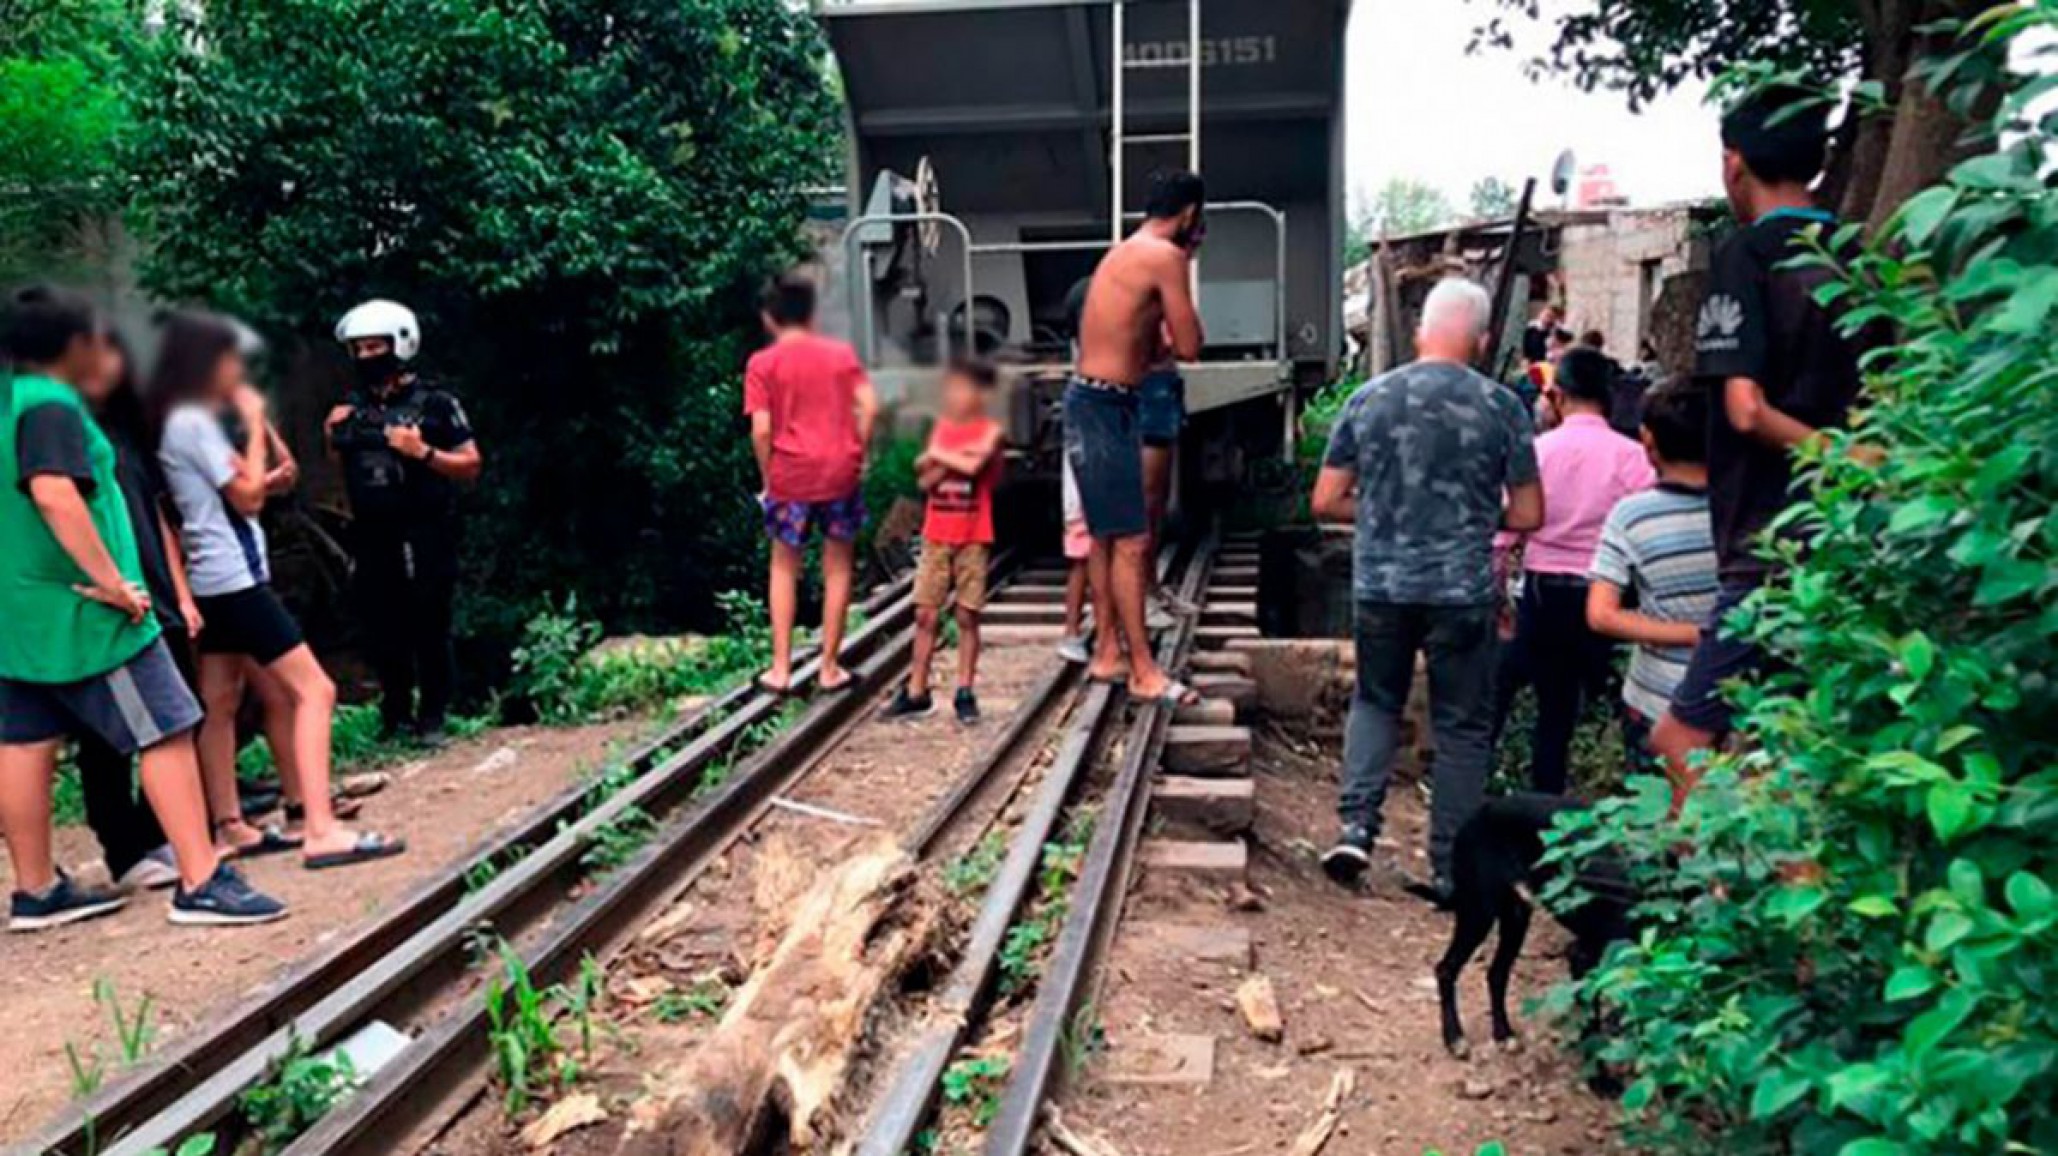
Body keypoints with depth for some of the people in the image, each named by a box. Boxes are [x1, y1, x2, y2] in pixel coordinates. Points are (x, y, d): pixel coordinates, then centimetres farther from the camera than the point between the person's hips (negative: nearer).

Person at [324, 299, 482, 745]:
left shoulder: (434, 403, -4)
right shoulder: (351, 409, 12)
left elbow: (472, 467, -5)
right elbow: (339, 473, 22)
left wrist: (424, 452, -18)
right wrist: (334, 438, 4)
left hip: (425, 538, -5)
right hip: (372, 539, 5)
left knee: (429, 630, -2)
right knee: (381, 631, 10)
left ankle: (433, 716, 10)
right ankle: (396, 716, 23)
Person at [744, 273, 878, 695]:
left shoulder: (763, 363, -2)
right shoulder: (842, 352, 6)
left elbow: (761, 429, -10)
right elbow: (870, 408, -4)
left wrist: (767, 477, 2)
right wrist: (858, 455, 6)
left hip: (790, 475, -1)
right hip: (841, 471, 1)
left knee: (784, 568, 14)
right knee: (837, 568, 12)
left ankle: (781, 668, 14)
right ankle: (830, 668, 15)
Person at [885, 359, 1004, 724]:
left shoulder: (989, 430, -3)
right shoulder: (941, 427, 9)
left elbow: (973, 465, -21)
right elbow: (926, 481, 2)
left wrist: (938, 456, -7)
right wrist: (953, 460, -13)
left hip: (972, 538, -3)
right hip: (936, 535, 4)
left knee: (967, 616, 2)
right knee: (925, 614, 3)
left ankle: (966, 692, 10)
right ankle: (916, 692, 10)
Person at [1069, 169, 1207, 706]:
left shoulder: (1125, 253, 17)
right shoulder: (1166, 257, -12)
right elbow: (1188, 346, -10)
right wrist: (1185, 276, 2)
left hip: (1093, 401, 10)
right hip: (1108, 407, -10)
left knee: (1105, 536, 15)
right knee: (1132, 542, -6)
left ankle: (1107, 653, 24)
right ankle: (1144, 672, 0)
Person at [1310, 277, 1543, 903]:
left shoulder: (1368, 399, 0)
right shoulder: (1501, 406, -3)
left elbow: (1325, 501, 2)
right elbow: (1528, 515, 0)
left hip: (1380, 585, 2)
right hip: (1463, 591, -1)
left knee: (1376, 701, 22)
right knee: (1462, 727, 11)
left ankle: (1357, 824, 6)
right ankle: (1451, 870, 17)